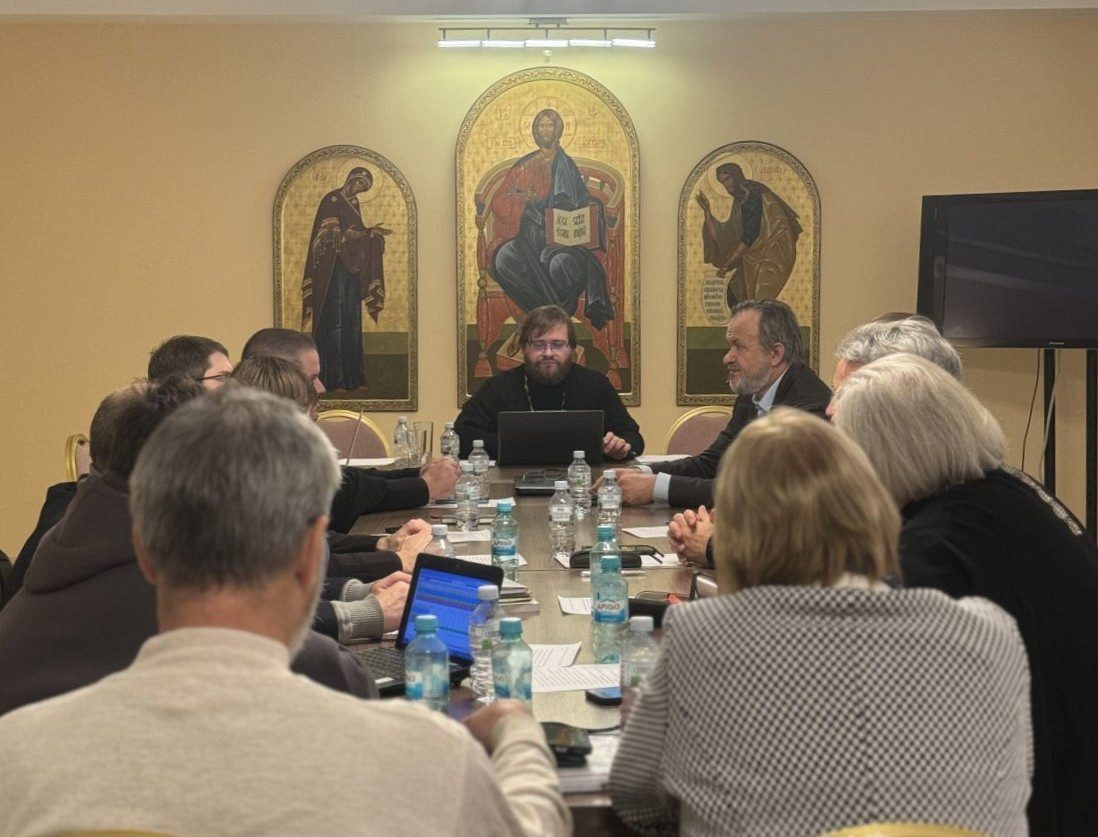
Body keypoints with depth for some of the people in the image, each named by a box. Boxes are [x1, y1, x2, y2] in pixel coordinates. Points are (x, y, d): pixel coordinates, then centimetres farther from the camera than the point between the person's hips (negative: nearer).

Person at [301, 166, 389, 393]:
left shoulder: (353, 202, 16)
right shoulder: (331, 201, -9)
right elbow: (334, 235, -16)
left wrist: (372, 233, 0)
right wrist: (368, 232, -18)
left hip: (353, 269, 8)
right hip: (334, 269, -8)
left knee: (352, 323, 7)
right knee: (334, 321, -7)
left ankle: (353, 377, 10)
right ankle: (333, 379, -5)